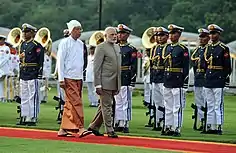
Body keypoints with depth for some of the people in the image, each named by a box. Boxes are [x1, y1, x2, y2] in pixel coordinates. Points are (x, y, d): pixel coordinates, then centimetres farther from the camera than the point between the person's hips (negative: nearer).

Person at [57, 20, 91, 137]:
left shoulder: (80, 44, 14)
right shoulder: (65, 43, -6)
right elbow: (60, 61, -8)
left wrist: (81, 76, 15)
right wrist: (61, 79, -13)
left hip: (78, 78, 7)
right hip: (69, 78, -7)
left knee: (70, 104, 8)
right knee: (76, 102, -13)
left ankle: (63, 129, 12)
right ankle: (80, 128, -16)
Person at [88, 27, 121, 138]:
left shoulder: (117, 47, 16)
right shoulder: (101, 48, -8)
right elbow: (97, 67, -12)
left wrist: (118, 85, 18)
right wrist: (98, 85, -17)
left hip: (114, 83, 8)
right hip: (105, 83, -8)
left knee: (104, 106, 13)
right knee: (107, 106, -3)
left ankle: (94, 126, 23)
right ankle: (110, 130, 0)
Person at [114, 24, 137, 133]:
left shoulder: (131, 49, -3)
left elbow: (134, 67, -7)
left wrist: (132, 82, -13)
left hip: (126, 79, -6)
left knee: (126, 102, -3)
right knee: (117, 103, 9)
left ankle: (126, 125, -1)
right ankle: (119, 124, 14)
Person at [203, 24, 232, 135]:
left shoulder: (224, 49, -6)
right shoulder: (208, 48, 13)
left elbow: (227, 66, -7)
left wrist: (226, 80, -10)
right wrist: (205, 76, 15)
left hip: (218, 81, -7)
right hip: (208, 80, 7)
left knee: (218, 105, -5)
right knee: (210, 105, 10)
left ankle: (219, 127, -3)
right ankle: (210, 127, 14)